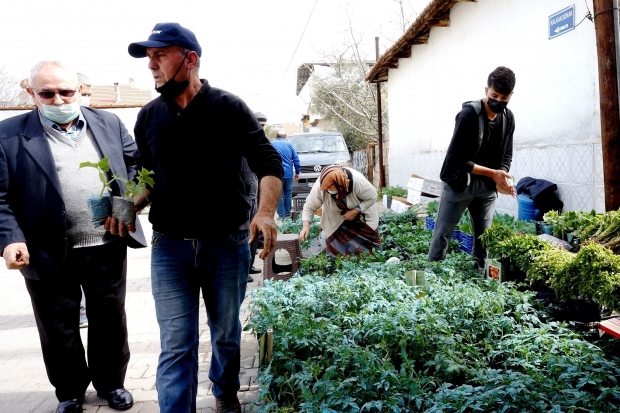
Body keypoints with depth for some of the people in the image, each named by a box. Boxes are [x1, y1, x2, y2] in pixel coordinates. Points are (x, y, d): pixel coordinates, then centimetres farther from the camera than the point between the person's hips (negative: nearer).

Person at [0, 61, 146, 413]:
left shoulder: (110, 123, 5)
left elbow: (136, 163, 11)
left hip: (108, 249, 2)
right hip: (48, 255, -1)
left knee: (110, 323, 16)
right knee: (59, 333, 14)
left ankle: (111, 383, 37)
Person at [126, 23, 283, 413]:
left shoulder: (229, 108, -6)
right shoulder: (149, 116, 5)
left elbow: (269, 163, -8)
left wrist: (266, 211, -26)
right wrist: (130, 205, -6)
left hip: (227, 245, -1)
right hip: (169, 248, 2)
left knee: (226, 334, 17)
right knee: (176, 347, 1)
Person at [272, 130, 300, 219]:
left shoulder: (271, 144, 7)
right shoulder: (289, 144, 10)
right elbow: (296, 159, 6)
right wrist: (297, 172, 11)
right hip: (288, 173, 2)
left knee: (279, 195, 1)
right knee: (288, 194, 12)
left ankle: (282, 215, -1)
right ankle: (287, 214, 16)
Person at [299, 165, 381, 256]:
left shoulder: (358, 181, -39)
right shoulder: (320, 187, -35)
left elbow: (372, 197, -23)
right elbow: (309, 207, -24)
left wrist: (355, 211, -30)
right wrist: (305, 227, -37)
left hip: (361, 208, -1)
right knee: (337, 248, -6)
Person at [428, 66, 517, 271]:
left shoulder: (508, 118, 1)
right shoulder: (469, 114, -18)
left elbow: (506, 157, 6)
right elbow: (457, 160, -20)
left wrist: (501, 178, -15)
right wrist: (493, 173, -23)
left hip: (487, 187, 6)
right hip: (459, 183, -6)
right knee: (442, 234, -1)